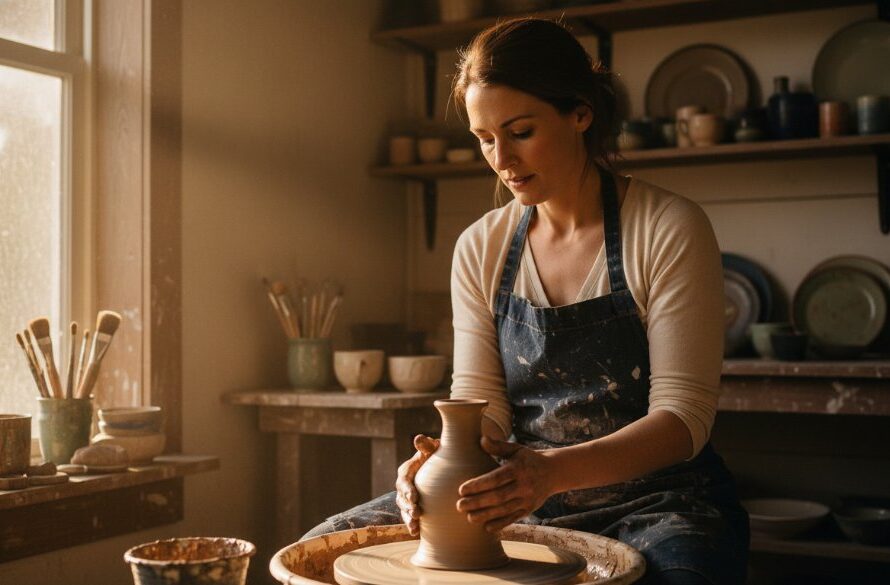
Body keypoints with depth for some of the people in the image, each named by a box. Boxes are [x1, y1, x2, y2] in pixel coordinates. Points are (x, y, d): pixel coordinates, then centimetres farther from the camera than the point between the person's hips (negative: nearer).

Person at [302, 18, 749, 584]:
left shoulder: (669, 230, -10)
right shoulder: (481, 248, 4)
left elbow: (683, 414, -15)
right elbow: (480, 400, 2)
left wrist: (553, 471, -31)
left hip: (652, 499, -4)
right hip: (525, 498, 4)